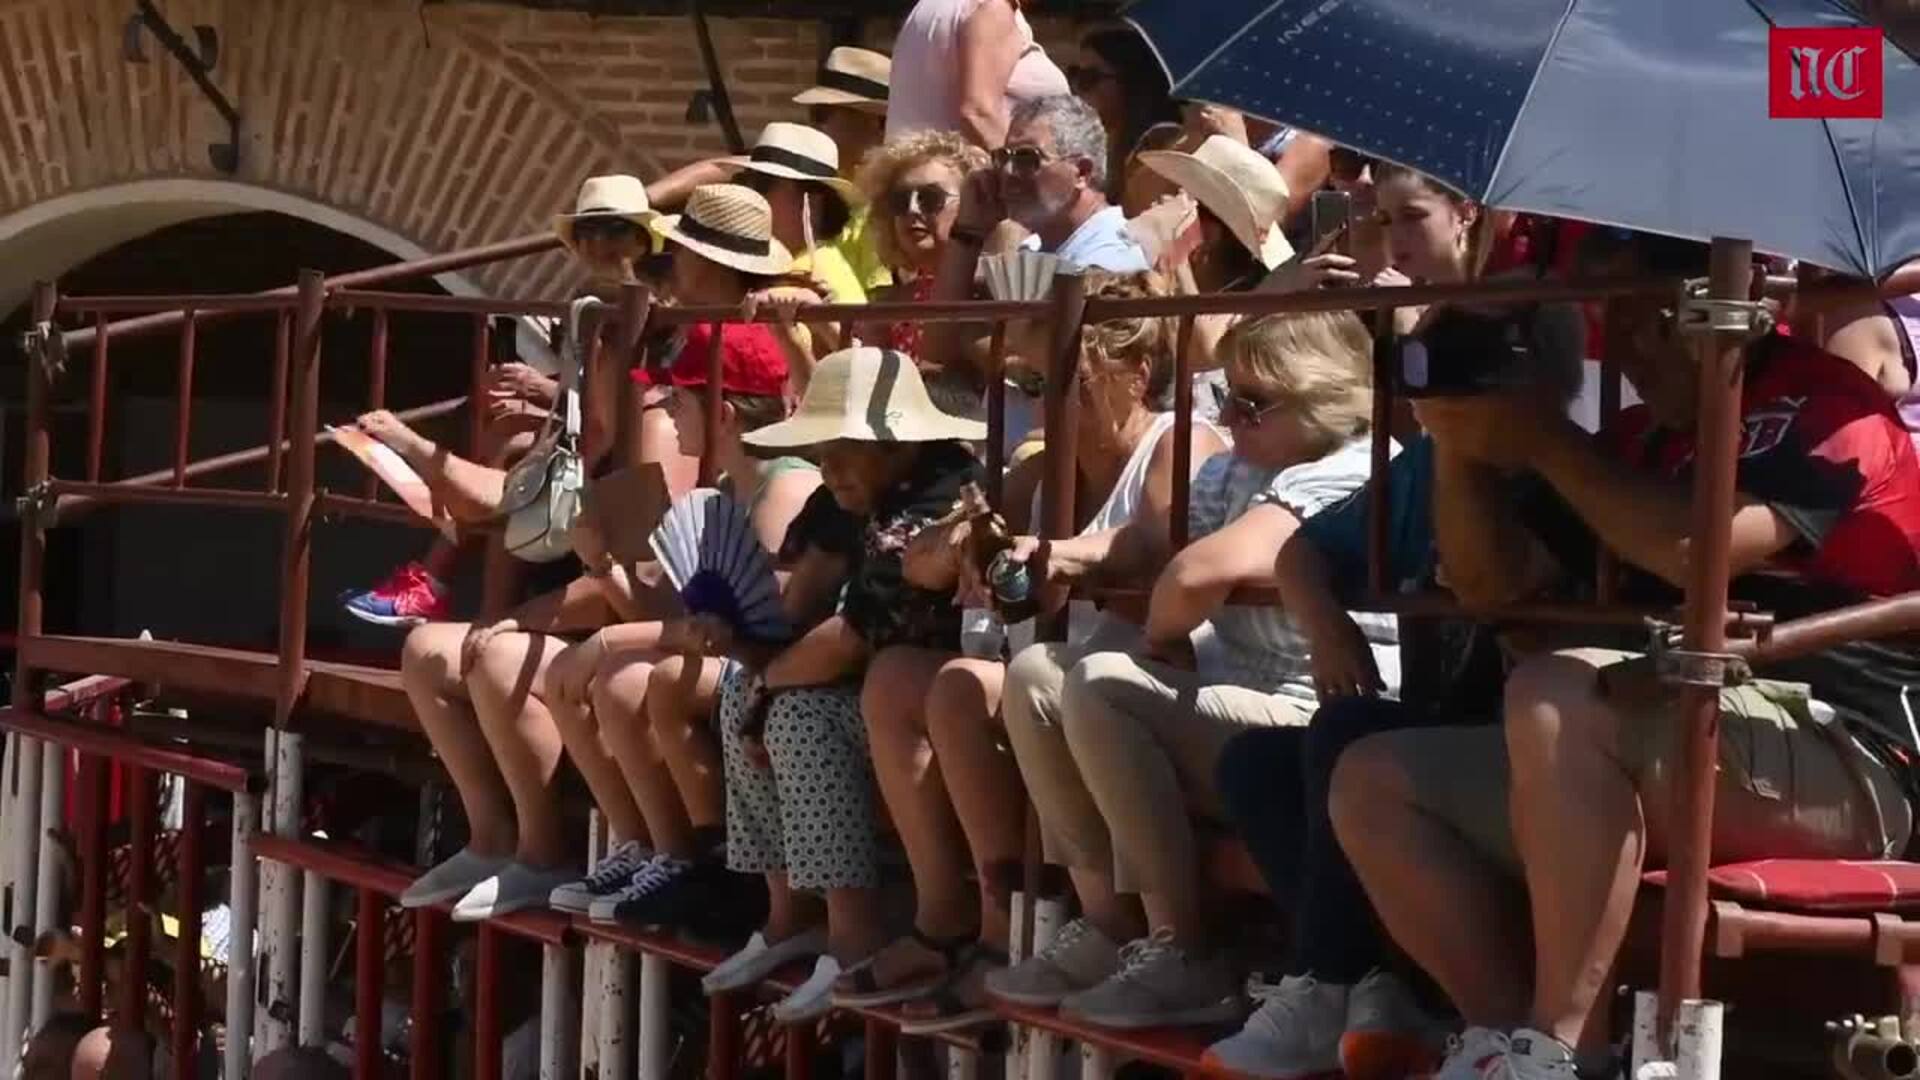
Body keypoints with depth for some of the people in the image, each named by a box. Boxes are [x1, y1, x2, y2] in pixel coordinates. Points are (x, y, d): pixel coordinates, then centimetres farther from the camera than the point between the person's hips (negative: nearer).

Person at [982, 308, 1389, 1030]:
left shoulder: (1343, 478, -20)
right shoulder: (1238, 471, 12)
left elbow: (1203, 572, -32)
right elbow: (1154, 542, 25)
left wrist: (1159, 637, -12)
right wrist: (1066, 556, 5)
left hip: (1317, 727, -11)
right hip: (1232, 698, 11)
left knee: (1102, 688, -25)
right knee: (1036, 675, 10)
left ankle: (1183, 957, -19)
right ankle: (1107, 926, 7)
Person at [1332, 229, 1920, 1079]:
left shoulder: (1821, 405, -6)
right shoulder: (1643, 439, 19)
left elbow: (1699, 548, -23)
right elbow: (1493, 581, 20)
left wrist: (1542, 443, -13)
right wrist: (1460, 445, 2)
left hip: (1836, 764, -9)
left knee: (1557, 693, -34)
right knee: (1374, 784, 0)